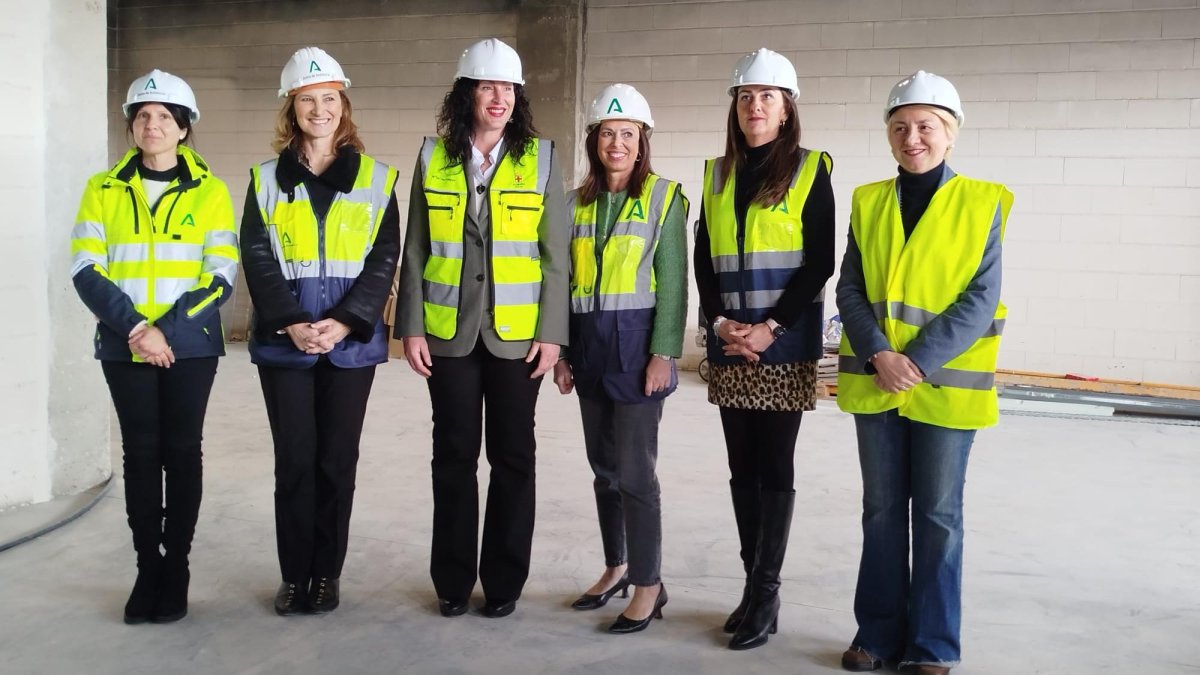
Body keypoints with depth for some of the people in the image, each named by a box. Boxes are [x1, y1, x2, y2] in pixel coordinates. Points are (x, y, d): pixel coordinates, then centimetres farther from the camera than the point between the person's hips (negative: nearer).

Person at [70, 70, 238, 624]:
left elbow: (221, 276, -4)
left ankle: (176, 570, 15)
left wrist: (169, 330, -15)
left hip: (190, 346, -1)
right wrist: (136, 327, -15)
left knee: (182, 452, 4)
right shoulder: (103, 190, 6)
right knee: (140, 453, 6)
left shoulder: (209, 191, 2)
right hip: (125, 348, 1)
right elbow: (87, 270, -2)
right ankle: (147, 568, 16)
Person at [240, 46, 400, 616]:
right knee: (294, 460, 3)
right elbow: (257, 259, 1)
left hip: (351, 341, 0)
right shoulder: (267, 179, 8)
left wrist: (344, 322, -14)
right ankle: (294, 576, 16)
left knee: (337, 459, 5)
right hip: (284, 341, 1)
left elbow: (384, 259, -1)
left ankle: (327, 573, 18)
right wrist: (291, 323, -14)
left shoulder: (376, 179, 5)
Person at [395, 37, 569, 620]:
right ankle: (452, 578, 22)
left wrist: (552, 331, -6)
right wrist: (411, 326, -1)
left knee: (512, 456, 6)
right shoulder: (434, 157, 5)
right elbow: (415, 251, 5)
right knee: (454, 455, 8)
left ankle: (504, 581, 20)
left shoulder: (540, 158, 2)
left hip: (517, 332, -1)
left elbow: (555, 254, 0)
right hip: (450, 331, 1)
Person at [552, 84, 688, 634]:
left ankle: (648, 585, 8)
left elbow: (672, 282, -7)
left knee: (633, 469, -5)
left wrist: (663, 353, -14)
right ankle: (616, 568, 27)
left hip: (636, 342, -5)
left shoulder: (664, 197, -3)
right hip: (590, 345, 5)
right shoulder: (578, 202, 11)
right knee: (603, 467, 13)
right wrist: (562, 351, 8)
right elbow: (567, 281, 12)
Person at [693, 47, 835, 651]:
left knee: (775, 467, 0)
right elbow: (703, 261, 9)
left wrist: (771, 328, -15)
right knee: (742, 467, 9)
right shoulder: (717, 174, 11)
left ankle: (766, 594, 8)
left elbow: (819, 262, -7)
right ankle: (754, 585, 19)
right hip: (728, 346, 5)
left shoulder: (810, 171, -1)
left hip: (785, 346, -4)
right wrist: (721, 322, -6)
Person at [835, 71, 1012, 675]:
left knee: (938, 516, 5)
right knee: (882, 511, 11)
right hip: (875, 383, 3)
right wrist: (878, 355, -14)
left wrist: (919, 363, -17)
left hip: (945, 386, -3)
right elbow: (849, 290, 2)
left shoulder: (982, 203, -2)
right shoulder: (868, 202, 6)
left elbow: (981, 300, -9)